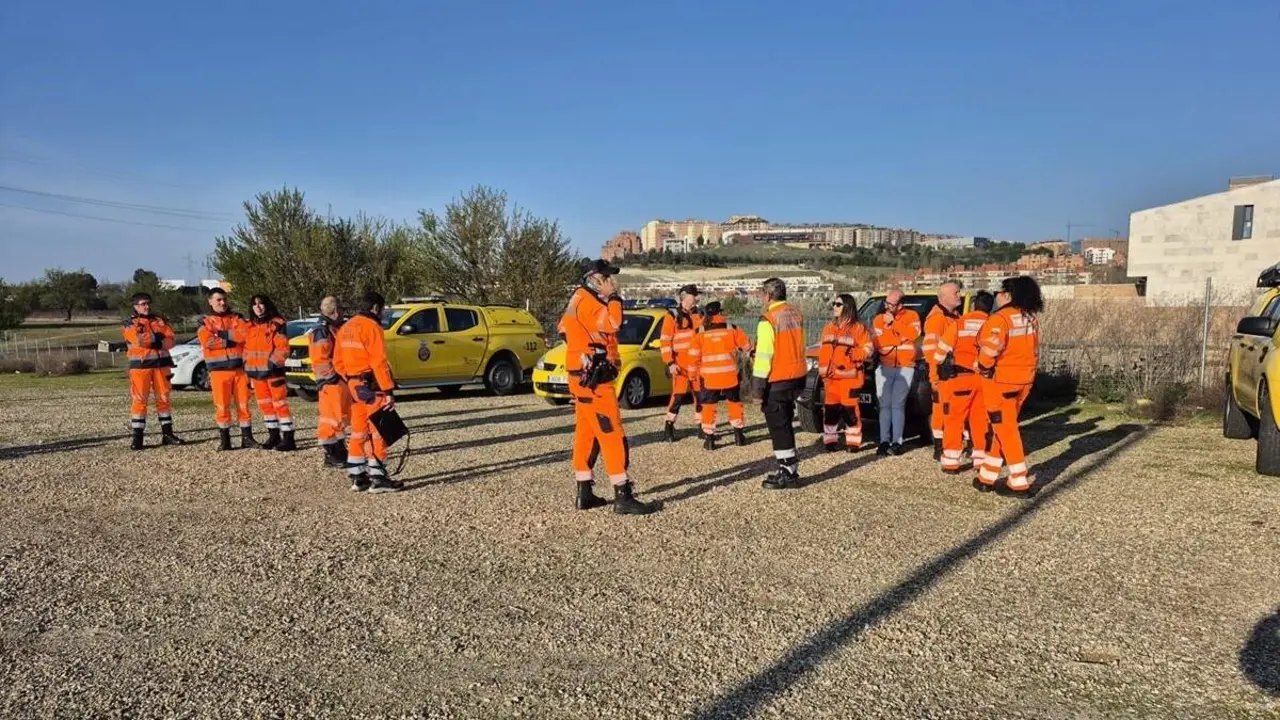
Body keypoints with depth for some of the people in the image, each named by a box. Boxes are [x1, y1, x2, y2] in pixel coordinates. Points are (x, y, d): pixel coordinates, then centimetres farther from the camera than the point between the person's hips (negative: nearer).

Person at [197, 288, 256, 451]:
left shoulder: (237, 318, 12)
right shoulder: (205, 322, 6)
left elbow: (245, 333, -7)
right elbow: (207, 341, -11)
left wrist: (223, 334, -10)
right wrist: (233, 340, -10)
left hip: (239, 367, 2)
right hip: (219, 369, -1)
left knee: (243, 403, 2)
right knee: (222, 405, 0)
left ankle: (247, 437, 8)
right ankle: (224, 439, 9)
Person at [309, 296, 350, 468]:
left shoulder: (337, 329, 18)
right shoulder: (322, 331, -13)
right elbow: (320, 359, -20)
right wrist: (333, 375, -19)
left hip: (342, 380, 10)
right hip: (331, 381, -10)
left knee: (342, 418, 16)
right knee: (332, 418, -6)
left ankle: (340, 452, 25)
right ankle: (330, 456, -1)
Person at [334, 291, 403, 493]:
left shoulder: (346, 327, 14)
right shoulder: (371, 326, -12)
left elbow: (338, 362, 16)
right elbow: (379, 362, -19)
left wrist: (351, 381, 20)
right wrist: (388, 390, -19)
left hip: (354, 386, 9)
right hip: (371, 386, -8)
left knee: (359, 432, 14)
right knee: (378, 431, -3)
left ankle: (358, 478, 19)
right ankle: (378, 479, -1)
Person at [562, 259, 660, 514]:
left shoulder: (580, 300, 17)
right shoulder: (587, 301, -14)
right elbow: (612, 323, -30)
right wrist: (613, 297, -16)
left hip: (584, 377, 11)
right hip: (593, 379, -11)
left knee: (586, 434, 12)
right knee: (612, 434, -9)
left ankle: (584, 493, 17)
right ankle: (623, 497, -8)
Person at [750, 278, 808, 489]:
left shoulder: (768, 320, -17)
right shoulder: (796, 314, 9)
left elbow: (764, 356, -19)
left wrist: (757, 386, -15)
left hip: (777, 381, -8)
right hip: (797, 377, 8)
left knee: (778, 426, -1)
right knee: (785, 424, 18)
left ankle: (788, 472, 0)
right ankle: (789, 468, 24)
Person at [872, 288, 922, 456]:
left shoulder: (911, 316, 4)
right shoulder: (878, 320, 8)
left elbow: (913, 334, -15)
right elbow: (878, 343, -3)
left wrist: (893, 323, -13)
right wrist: (900, 336, -13)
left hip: (905, 368, -2)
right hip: (884, 367, 2)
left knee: (898, 405, -6)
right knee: (885, 405, 0)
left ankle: (897, 442, -3)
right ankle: (884, 441, 2)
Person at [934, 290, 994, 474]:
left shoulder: (960, 324, -6)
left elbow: (942, 349, -2)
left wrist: (937, 363, 16)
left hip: (961, 377, -3)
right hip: (984, 379, 4)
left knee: (954, 419, 2)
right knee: (981, 420, 12)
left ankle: (951, 462, 1)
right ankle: (982, 459, 18)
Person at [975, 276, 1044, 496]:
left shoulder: (999, 319, -18)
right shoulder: (1031, 318, 9)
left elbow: (989, 350, -24)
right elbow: (1035, 350, 13)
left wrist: (982, 367, -7)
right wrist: (1026, 371, 18)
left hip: (1001, 380, -8)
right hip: (1023, 380, 8)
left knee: (1006, 430, 0)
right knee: (1001, 427, 17)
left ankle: (1019, 483, 3)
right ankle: (987, 476, 24)